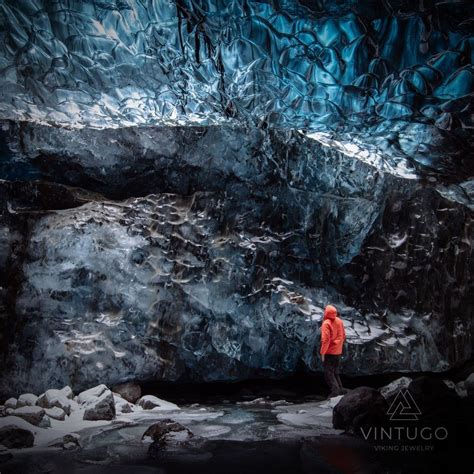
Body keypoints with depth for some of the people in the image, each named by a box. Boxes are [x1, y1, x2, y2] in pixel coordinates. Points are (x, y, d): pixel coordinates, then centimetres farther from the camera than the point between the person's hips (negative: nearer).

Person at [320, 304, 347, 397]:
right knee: (335, 372, 20)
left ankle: (335, 389, -10)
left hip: (329, 352, -7)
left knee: (328, 373, 1)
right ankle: (340, 389, 17)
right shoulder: (339, 321, 2)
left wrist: (322, 353, -15)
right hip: (338, 351, 7)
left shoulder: (326, 323, -19)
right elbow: (343, 336, 10)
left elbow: (325, 340, -22)